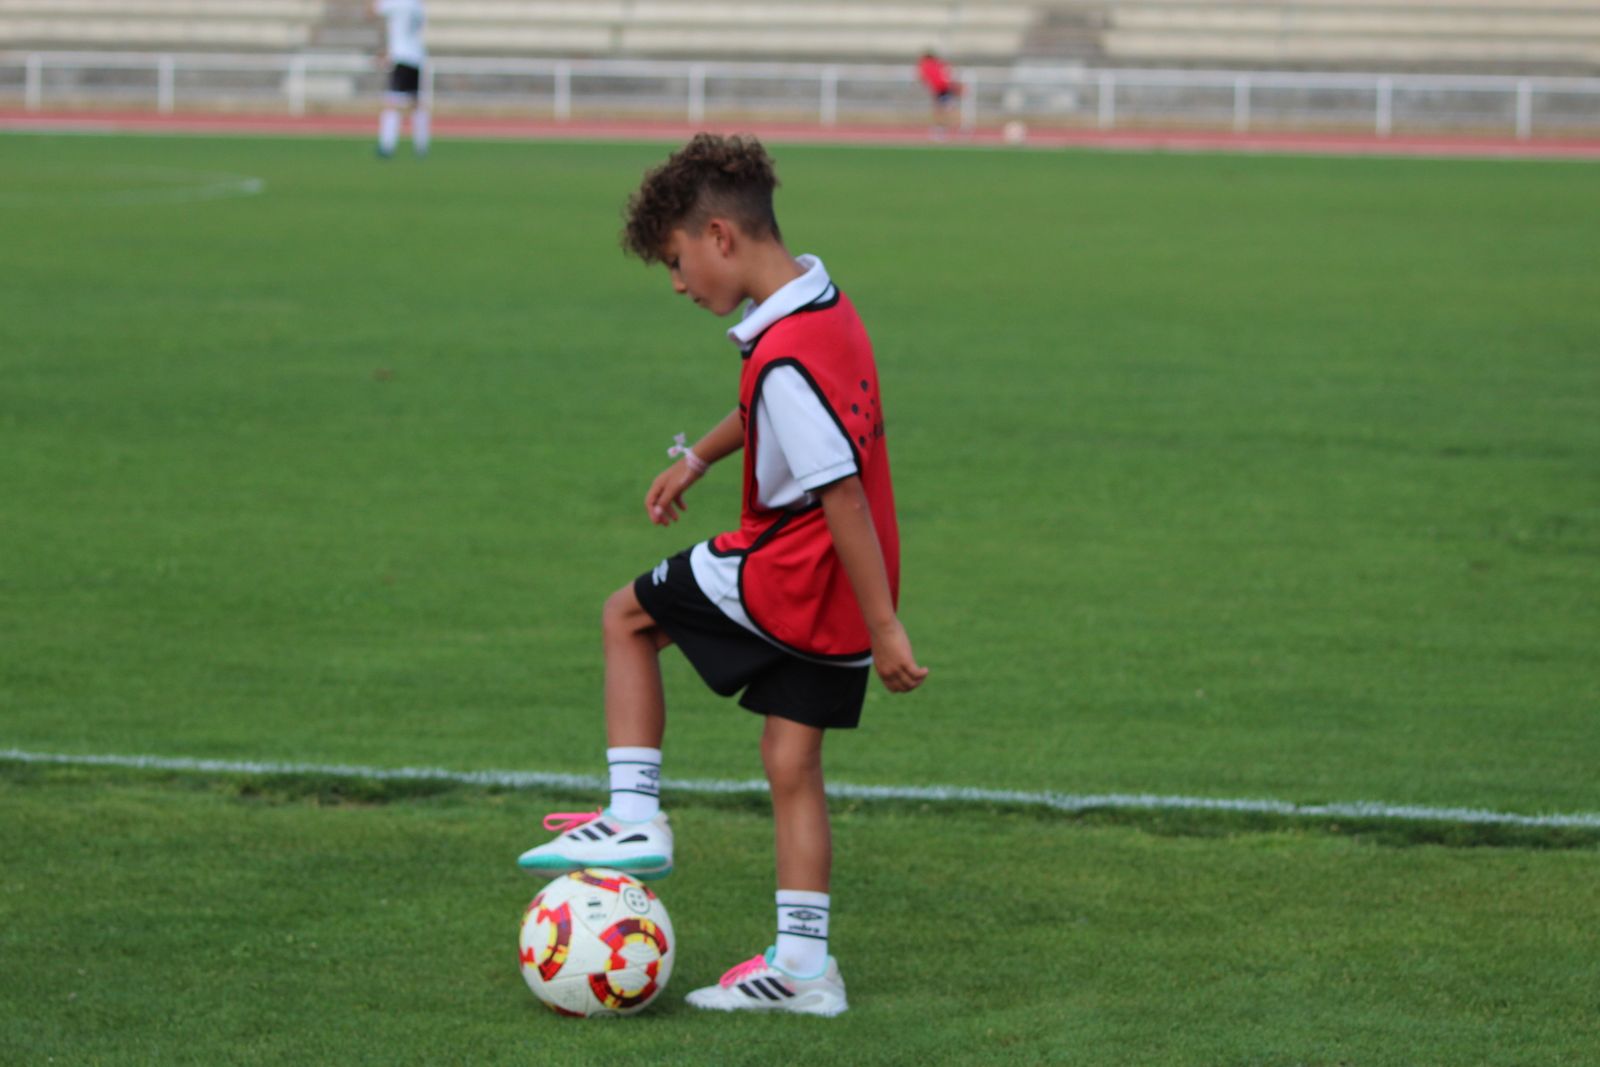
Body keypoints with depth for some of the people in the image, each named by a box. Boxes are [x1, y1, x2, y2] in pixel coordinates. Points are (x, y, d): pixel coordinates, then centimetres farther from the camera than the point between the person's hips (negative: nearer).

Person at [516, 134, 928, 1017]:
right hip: (838, 604, 9)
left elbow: (841, 492, -25)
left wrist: (886, 630, -23)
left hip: (789, 576, -9)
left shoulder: (786, 359, -24)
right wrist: (697, 459, 37)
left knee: (626, 616, 12)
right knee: (792, 766, 11)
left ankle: (634, 814, 9)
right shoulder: (824, 309, 7)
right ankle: (802, 964, 11)